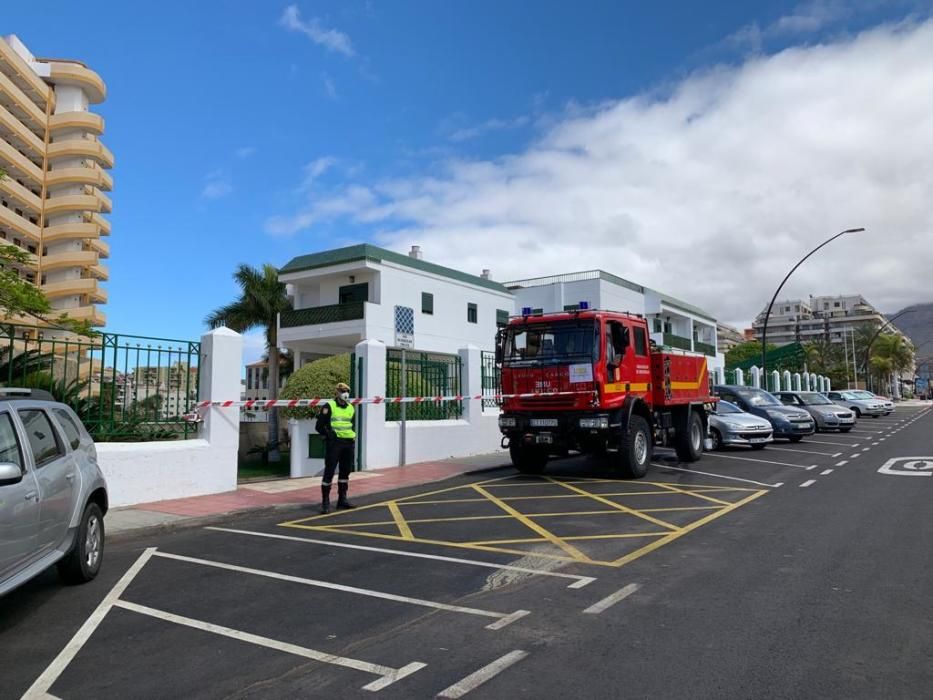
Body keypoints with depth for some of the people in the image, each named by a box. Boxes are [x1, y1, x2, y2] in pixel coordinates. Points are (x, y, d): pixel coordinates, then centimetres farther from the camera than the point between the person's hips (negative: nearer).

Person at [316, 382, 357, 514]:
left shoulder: (351, 408, 14)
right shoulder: (329, 407, -4)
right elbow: (320, 426, -5)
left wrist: (353, 436, 12)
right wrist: (330, 435, -12)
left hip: (348, 444, 7)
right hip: (334, 443, -6)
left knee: (345, 471, 11)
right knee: (329, 471, -6)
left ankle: (342, 499, 21)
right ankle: (325, 501, 0)